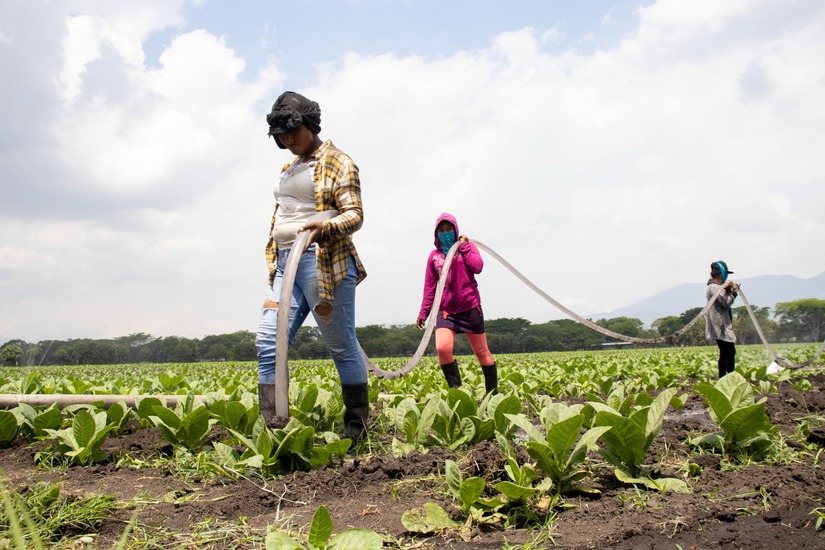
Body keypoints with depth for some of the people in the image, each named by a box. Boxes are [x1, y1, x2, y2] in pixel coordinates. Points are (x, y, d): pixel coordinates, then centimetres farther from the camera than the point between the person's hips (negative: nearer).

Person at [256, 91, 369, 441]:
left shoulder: (338, 163, -1)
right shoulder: (289, 168, 23)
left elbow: (355, 215, -9)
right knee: (268, 341, -4)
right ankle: (270, 427, 0)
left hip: (324, 262, -8)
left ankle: (357, 428, 12)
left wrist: (326, 226, -30)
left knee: (342, 346, 0)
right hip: (286, 263, 8)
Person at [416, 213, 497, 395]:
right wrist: (423, 312, 7)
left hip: (470, 307, -1)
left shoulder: (467, 245, 5)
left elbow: (478, 267, -13)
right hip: (445, 310, 2)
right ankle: (456, 389, -6)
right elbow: (429, 286, 11)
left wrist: (463, 246, -9)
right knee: (442, 348, -20)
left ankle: (492, 392, 20)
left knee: (481, 351, 6)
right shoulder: (434, 255, 10)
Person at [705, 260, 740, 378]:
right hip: (719, 326, -11)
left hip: (725, 325, 11)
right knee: (725, 353, -10)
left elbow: (727, 301, 20)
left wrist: (733, 292, 6)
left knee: (731, 351, 17)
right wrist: (731, 291, -4)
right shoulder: (714, 287, -14)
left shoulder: (718, 287, 18)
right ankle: (722, 378, -7)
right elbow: (726, 302, -18)